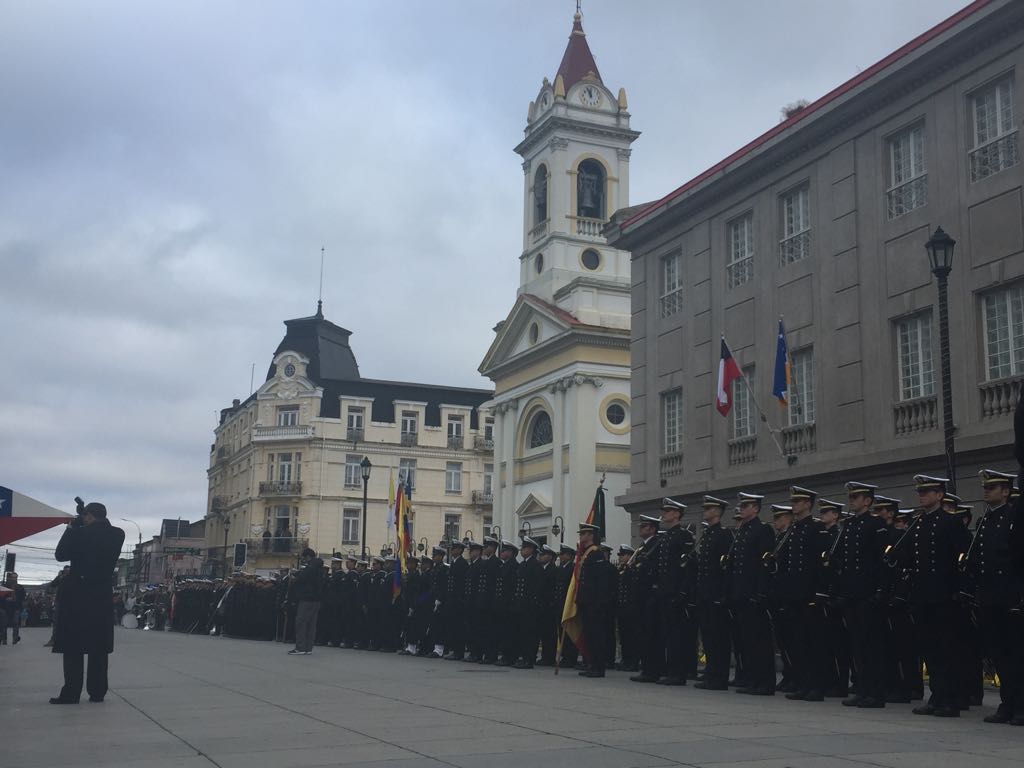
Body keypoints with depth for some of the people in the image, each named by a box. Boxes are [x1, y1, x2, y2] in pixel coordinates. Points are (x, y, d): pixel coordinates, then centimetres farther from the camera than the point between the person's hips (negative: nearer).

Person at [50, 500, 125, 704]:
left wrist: (71, 528, 1)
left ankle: (71, 693, -3)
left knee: (73, 647, 0)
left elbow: (60, 555, -3)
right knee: (98, 647, 9)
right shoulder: (117, 535, 1)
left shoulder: (81, 533, -12)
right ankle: (97, 692, 9)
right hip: (102, 596, 4)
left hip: (77, 595, -4)